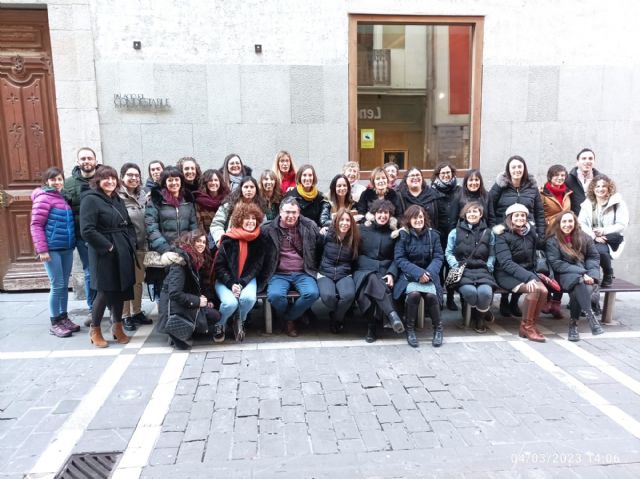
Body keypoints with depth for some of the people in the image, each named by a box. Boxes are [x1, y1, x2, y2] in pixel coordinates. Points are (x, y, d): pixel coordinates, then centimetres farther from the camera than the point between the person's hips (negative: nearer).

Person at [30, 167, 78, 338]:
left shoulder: (63, 198, 13)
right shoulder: (43, 198, -9)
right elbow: (36, 225, -13)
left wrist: (73, 244, 11)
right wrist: (42, 249, -18)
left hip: (67, 249, 7)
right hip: (52, 250, -7)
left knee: (65, 285, 12)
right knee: (57, 286, -3)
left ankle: (64, 317, 23)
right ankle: (54, 323, 9)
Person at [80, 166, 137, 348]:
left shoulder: (118, 200, 14)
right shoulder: (90, 199, -10)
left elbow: (129, 225, 19)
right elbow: (87, 230, -19)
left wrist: (130, 242, 2)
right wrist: (108, 246, -17)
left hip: (123, 253, 7)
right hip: (104, 254, -7)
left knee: (121, 290, 12)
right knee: (105, 291, -1)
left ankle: (117, 327, 26)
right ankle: (95, 330, 18)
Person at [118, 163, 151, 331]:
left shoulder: (143, 195, 9)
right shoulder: (117, 196, -11)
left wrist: (146, 240, 11)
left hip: (141, 245, 6)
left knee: (138, 280, 14)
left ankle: (137, 312, 27)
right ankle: (125, 316, 14)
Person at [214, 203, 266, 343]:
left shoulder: (259, 241, -1)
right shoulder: (228, 239, -8)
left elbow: (257, 266, 0)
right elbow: (219, 266, -6)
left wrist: (242, 283, -13)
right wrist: (231, 284, -18)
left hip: (247, 279, 2)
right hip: (225, 280, -2)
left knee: (249, 298, -30)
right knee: (230, 302, -29)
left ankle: (240, 322, 4)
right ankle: (219, 325, 6)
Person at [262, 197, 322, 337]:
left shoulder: (310, 227, 5)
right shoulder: (269, 229, 1)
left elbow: (320, 248, 13)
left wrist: (317, 269, 11)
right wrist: (266, 272, 0)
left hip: (303, 273, 1)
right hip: (279, 274, -1)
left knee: (312, 293, -27)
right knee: (275, 295, -30)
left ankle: (289, 318, 2)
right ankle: (291, 317, 5)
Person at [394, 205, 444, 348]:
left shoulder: (433, 234, 4)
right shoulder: (403, 235, -3)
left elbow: (438, 257, 1)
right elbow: (400, 259, -8)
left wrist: (429, 273, -18)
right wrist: (418, 272, -20)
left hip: (428, 274, 2)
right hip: (409, 274, -1)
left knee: (431, 295, -28)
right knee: (414, 293, -32)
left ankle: (438, 328, -3)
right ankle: (410, 329, -10)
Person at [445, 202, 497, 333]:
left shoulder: (488, 233, 17)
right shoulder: (455, 232, 11)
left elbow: (492, 255, 14)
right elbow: (449, 253, 9)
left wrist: (488, 267, -4)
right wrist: (456, 266, -7)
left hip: (482, 270, 1)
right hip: (463, 270, -1)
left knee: (485, 292, -32)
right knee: (470, 291, -34)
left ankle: (479, 317, 3)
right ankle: (483, 311, 2)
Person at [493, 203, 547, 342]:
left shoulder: (530, 232, 8)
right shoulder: (502, 235, -9)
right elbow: (506, 262, -19)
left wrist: (533, 274, 5)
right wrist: (527, 277, -30)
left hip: (527, 271, 6)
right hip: (506, 274, -5)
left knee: (543, 291, -23)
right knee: (534, 289, -29)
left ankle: (531, 325, -7)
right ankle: (526, 326, -13)